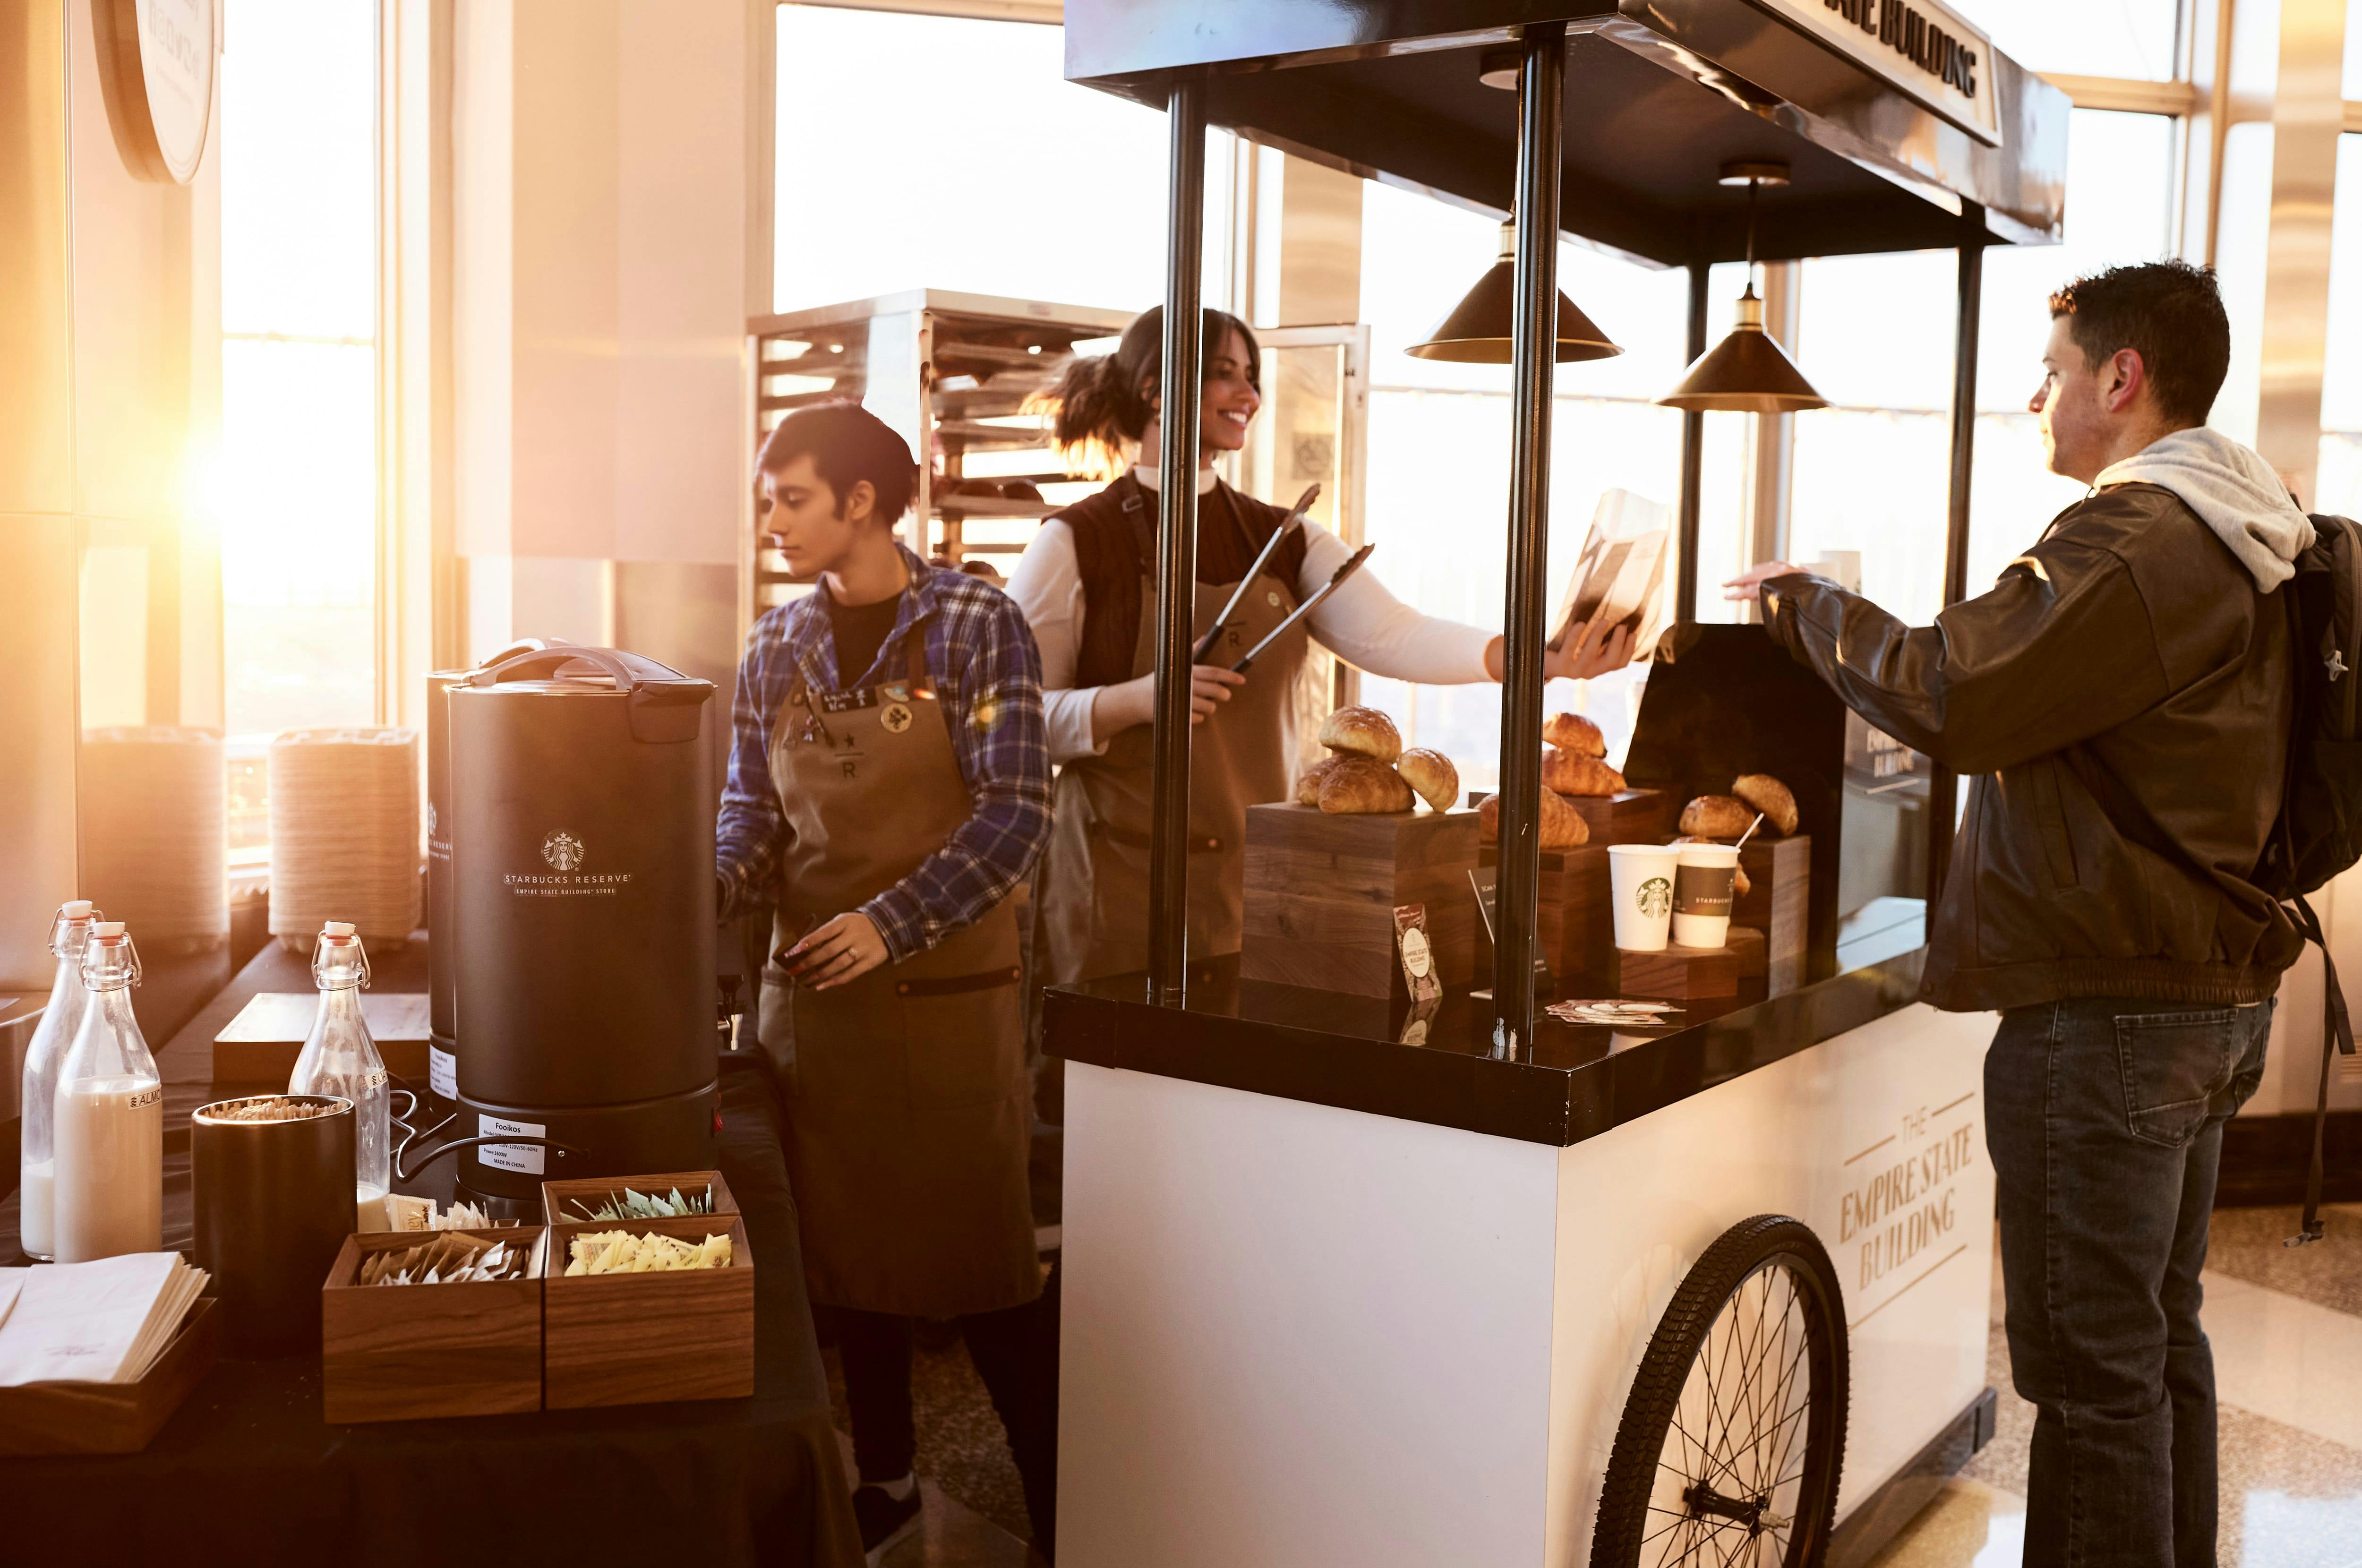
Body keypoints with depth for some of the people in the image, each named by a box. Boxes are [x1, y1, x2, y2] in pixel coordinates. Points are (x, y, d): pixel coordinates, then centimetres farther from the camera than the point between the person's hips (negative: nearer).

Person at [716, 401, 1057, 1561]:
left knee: (980, 1250, 1)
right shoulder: (775, 649, 6)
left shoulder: (977, 626, -8)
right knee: (844, 1244, 13)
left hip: (947, 991, -4)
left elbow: (1016, 811, -13)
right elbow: (751, 813, 9)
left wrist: (894, 920, -21)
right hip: (812, 988, 5)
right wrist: (711, 881, -12)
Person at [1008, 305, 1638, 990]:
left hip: (1258, 878, 4)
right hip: (1121, 880, -4)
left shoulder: (1285, 542, 9)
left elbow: (1392, 635, -7)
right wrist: (1137, 699, -22)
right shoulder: (1076, 544, -5)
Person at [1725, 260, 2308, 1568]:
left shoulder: (2137, 539, -19)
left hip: (2110, 1007, -10)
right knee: (2161, 1335, 20)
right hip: (2215, 989, 10)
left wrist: (1805, 603, -10)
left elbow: (1950, 698, -25)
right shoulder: (2241, 540, 14)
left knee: (2090, 1362, -1)